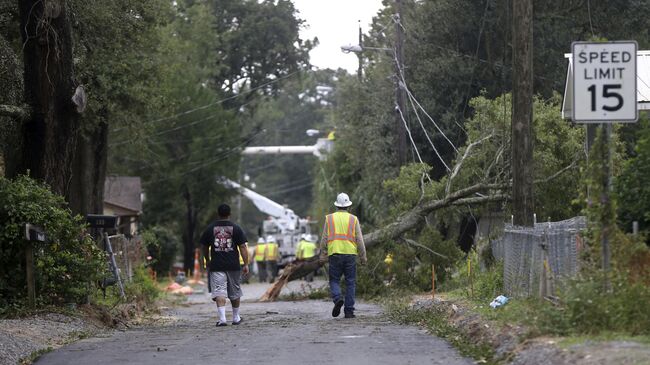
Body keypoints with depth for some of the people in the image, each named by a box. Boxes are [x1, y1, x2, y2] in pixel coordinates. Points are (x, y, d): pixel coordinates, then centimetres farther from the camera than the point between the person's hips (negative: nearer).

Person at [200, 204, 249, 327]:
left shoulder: (210, 229, 4)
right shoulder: (236, 229, 0)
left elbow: (205, 247, 14)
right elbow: (242, 247, -4)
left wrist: (208, 261, 29)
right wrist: (246, 264, -1)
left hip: (216, 266, 0)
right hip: (233, 266, 0)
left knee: (219, 292, -6)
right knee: (235, 292, 15)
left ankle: (222, 318, -21)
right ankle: (236, 318, 26)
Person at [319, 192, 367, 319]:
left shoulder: (329, 218, 6)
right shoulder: (353, 219, 5)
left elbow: (324, 239, 4)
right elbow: (359, 240, 3)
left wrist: (323, 256, 8)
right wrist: (363, 257, 9)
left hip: (334, 253, 0)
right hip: (350, 254, 0)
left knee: (334, 280, 10)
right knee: (350, 282, 6)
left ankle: (337, 299, -18)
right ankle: (349, 310, 3)